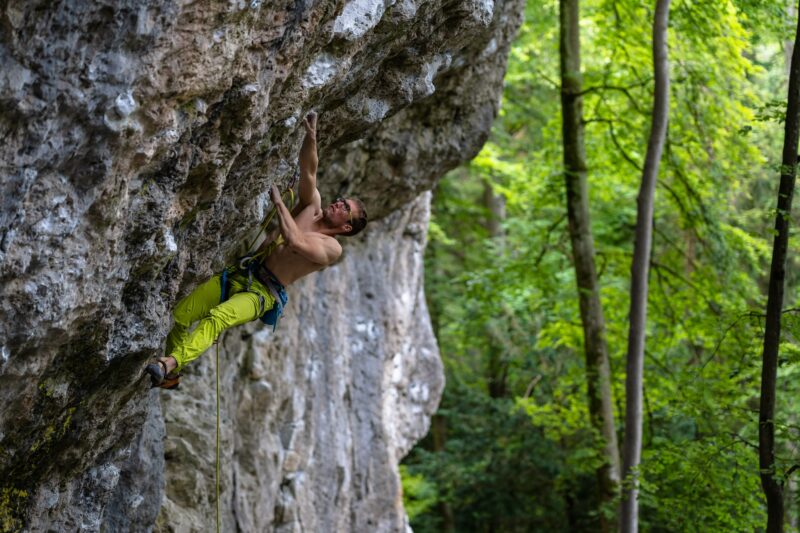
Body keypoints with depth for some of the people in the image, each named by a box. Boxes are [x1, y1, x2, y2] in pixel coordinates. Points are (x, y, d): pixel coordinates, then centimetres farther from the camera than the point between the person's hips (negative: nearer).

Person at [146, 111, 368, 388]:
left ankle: (170, 364, -51)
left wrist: (278, 202, -20)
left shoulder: (332, 248, -8)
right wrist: (311, 136, -12)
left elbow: (294, 241, -25)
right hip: (242, 272, 8)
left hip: (263, 292, -8)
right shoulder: (312, 207, 13)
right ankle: (170, 376, 12)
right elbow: (308, 171, 4)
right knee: (180, 314, -1)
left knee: (217, 317, -36)